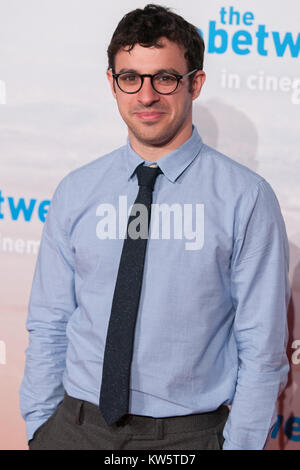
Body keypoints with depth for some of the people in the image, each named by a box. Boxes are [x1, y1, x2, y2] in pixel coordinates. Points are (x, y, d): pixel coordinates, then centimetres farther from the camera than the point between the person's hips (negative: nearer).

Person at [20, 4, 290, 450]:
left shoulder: (245, 197, -8)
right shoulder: (75, 192, 2)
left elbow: (262, 349, -7)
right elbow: (48, 325, 5)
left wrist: (241, 442, -10)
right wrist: (39, 426, 1)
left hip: (189, 432, -2)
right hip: (75, 426, 3)